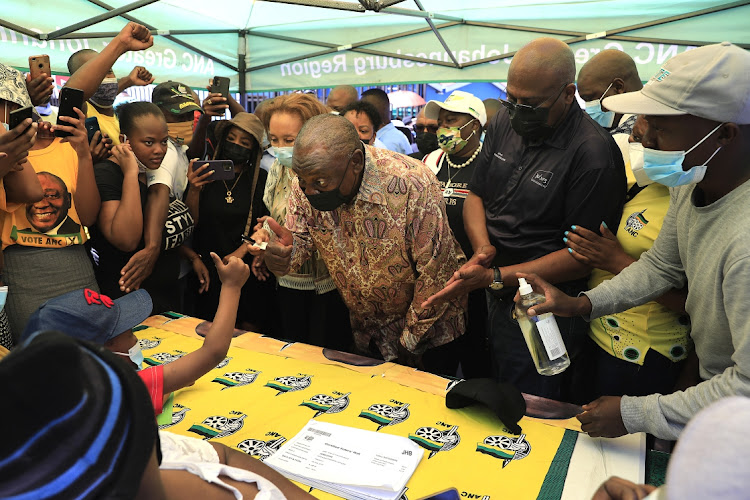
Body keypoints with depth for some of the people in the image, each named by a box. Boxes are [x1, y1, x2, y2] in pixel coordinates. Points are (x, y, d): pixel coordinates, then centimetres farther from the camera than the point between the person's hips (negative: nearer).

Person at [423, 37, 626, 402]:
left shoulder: (594, 155, -20)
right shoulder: (505, 123, 3)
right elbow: (476, 194, 11)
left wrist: (495, 277, -23)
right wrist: (482, 246, -9)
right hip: (492, 300, 6)